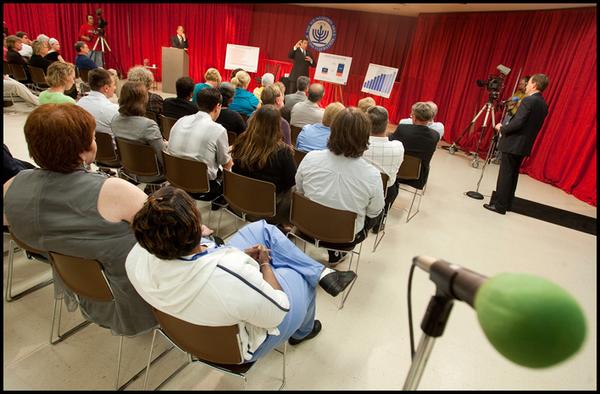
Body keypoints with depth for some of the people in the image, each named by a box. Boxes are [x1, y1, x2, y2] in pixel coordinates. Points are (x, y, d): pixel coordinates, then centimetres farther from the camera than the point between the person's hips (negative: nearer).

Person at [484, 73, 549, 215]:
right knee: (513, 174, 14)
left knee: (505, 174, -4)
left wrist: (502, 128, -6)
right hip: (525, 145, 9)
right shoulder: (544, 105, 13)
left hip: (513, 143, -9)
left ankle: (499, 205, 0)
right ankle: (506, 203, 21)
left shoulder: (528, 100, -15)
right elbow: (531, 126, 16)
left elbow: (517, 123, -21)